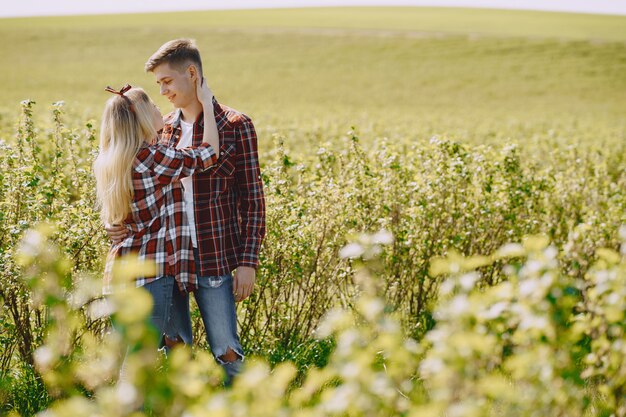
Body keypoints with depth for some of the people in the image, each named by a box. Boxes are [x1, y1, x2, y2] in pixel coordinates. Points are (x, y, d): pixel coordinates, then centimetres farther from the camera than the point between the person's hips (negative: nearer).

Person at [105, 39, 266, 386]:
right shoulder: (161, 128, 9)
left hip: (215, 259, -4)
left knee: (226, 351, 2)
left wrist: (248, 262, -8)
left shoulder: (235, 126, -5)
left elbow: (252, 199, -3)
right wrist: (121, 224, -4)